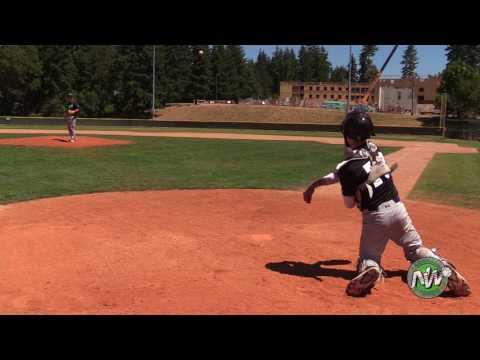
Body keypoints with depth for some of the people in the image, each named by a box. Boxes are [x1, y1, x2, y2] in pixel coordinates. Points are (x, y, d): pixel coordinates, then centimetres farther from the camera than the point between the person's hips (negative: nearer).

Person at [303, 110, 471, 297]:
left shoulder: (348, 168, -18)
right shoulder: (374, 149, 1)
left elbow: (349, 204, -6)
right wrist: (315, 184, 12)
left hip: (375, 216, -5)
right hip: (398, 208, 5)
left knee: (368, 256, 12)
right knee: (416, 249, 20)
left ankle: (370, 270, -23)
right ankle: (443, 266, -8)